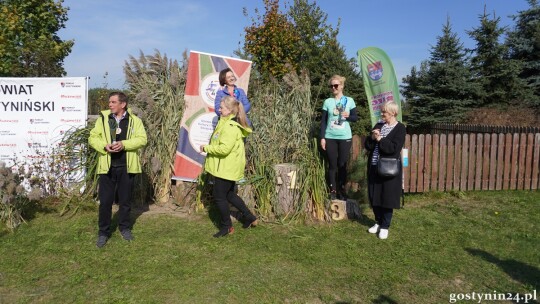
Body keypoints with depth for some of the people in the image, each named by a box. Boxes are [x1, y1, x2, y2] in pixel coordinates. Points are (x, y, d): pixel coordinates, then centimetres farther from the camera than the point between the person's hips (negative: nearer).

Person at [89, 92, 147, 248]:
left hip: (126, 166, 0)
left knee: (125, 200, 12)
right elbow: (92, 137, 4)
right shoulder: (103, 118, 5)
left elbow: (142, 139, -7)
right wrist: (104, 146, -15)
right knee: (105, 200, 3)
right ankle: (103, 232, 17)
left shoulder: (134, 120, 2)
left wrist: (124, 144, -21)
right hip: (107, 166, 1)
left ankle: (124, 228, 29)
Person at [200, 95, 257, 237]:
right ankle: (250, 217, 29)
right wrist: (209, 147, 8)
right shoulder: (227, 123, 13)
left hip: (226, 168, -11)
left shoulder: (230, 127, -22)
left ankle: (226, 227, 15)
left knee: (219, 196, 1)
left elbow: (224, 148, -29)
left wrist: (206, 148, -17)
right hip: (228, 168, 11)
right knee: (229, 194, 21)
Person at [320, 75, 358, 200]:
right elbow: (323, 121, 4)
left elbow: (355, 117, 8)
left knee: (342, 165, 3)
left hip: (345, 137, 0)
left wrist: (348, 116, -14)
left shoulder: (349, 100, 3)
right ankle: (332, 191, 9)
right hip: (330, 137, 0)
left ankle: (341, 190, 15)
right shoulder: (328, 102, 4)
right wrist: (322, 137, -3)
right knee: (332, 165, 3)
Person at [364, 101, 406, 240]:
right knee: (374, 197, 11)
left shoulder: (400, 128, -6)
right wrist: (372, 138, -13)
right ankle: (378, 222, 28)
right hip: (374, 167, 5)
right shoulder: (379, 125, 10)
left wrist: (379, 139, -14)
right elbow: (367, 145, 6)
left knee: (387, 198, 3)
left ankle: (385, 226, 16)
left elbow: (394, 148, -19)